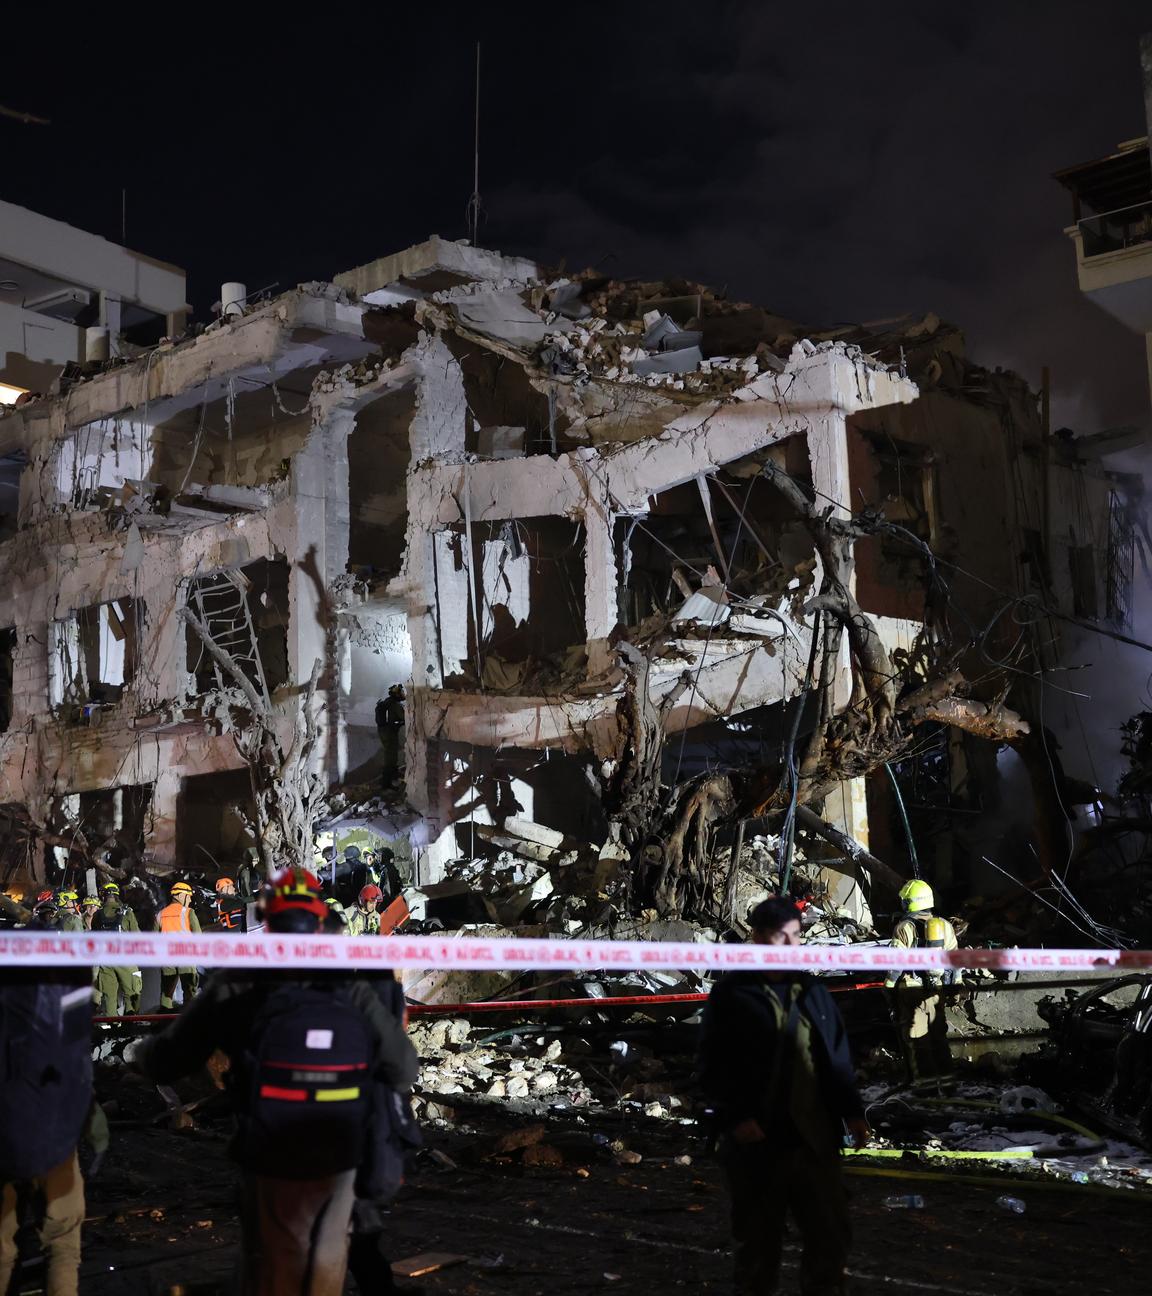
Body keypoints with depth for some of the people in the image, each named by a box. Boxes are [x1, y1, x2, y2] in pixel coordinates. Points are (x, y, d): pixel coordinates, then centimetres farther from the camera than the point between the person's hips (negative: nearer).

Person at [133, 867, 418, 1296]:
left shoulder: (238, 987, -15)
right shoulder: (354, 989, -11)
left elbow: (167, 1063, -8)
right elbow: (403, 1073, -8)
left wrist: (142, 1050, 15)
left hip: (270, 1161, -1)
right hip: (339, 1160, 1)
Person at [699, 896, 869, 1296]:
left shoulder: (812, 990, 10)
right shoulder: (732, 994, -5)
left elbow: (837, 1057, 13)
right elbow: (713, 1066, -6)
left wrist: (852, 1110, 3)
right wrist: (733, 1117, -15)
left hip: (815, 1139, 4)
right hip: (757, 1143, -4)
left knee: (832, 1236, 10)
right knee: (759, 1241, 8)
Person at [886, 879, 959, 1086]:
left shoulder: (904, 927, -13)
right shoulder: (944, 925, 5)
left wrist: (890, 984, -4)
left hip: (911, 988, -5)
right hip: (936, 986, 5)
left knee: (914, 1031, 3)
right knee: (938, 1029, 16)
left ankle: (923, 1073, 5)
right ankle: (944, 1070, 22)